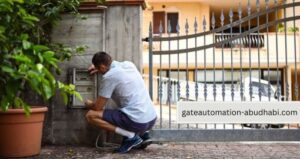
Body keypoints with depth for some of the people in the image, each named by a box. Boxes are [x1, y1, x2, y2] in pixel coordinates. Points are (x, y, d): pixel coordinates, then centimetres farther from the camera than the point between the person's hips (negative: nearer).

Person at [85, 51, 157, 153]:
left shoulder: (109, 77, -10)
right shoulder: (128, 64, 10)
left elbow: (98, 107, -1)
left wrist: (89, 104, 21)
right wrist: (98, 66, 37)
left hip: (137, 122, -8)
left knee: (90, 115, -2)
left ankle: (130, 136, -5)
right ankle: (143, 135, 17)